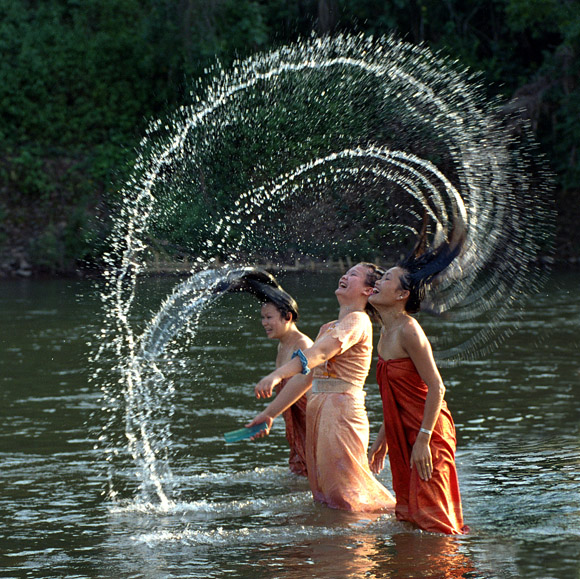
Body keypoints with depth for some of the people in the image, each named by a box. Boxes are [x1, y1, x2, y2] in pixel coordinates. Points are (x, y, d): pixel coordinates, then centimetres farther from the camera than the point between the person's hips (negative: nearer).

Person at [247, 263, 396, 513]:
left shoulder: (358, 321, -7)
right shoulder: (329, 328, 22)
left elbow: (322, 351, -25)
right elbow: (304, 377, 23)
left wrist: (277, 375, -38)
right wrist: (269, 413, 19)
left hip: (342, 410, -9)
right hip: (317, 411, 9)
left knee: (348, 497, -12)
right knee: (323, 496, 10)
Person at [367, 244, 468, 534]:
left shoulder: (408, 330, -18)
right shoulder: (386, 331, 10)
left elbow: (436, 387, -21)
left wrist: (423, 440, -24)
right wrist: (382, 439, 20)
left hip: (428, 434, -9)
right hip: (402, 434, 9)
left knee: (430, 516, -7)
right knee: (407, 514, 14)